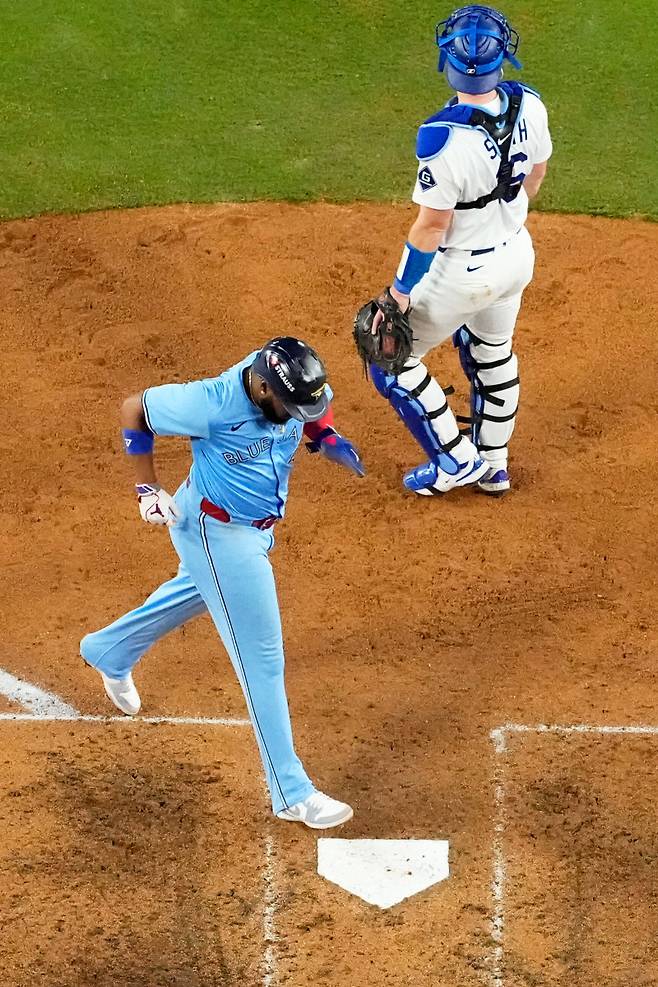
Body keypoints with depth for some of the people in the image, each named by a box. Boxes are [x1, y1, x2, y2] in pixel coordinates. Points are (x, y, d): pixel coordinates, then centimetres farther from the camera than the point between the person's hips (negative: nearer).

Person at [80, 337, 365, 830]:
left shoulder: (292, 385, -17)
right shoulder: (211, 404, -34)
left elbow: (314, 410, 8)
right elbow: (133, 410, -18)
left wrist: (328, 437, -13)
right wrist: (149, 488, -16)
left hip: (257, 525, 8)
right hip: (219, 534, -8)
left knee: (196, 594, 33)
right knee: (262, 659, -5)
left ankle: (110, 651, 60)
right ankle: (292, 793, 3)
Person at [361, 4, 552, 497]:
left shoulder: (443, 137, -33)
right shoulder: (529, 106, -13)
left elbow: (432, 224, -26)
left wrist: (399, 294, -15)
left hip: (463, 272, -7)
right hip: (518, 254, 7)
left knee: (390, 357, 14)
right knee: (492, 351, 30)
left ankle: (456, 459, 24)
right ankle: (493, 465, 45)